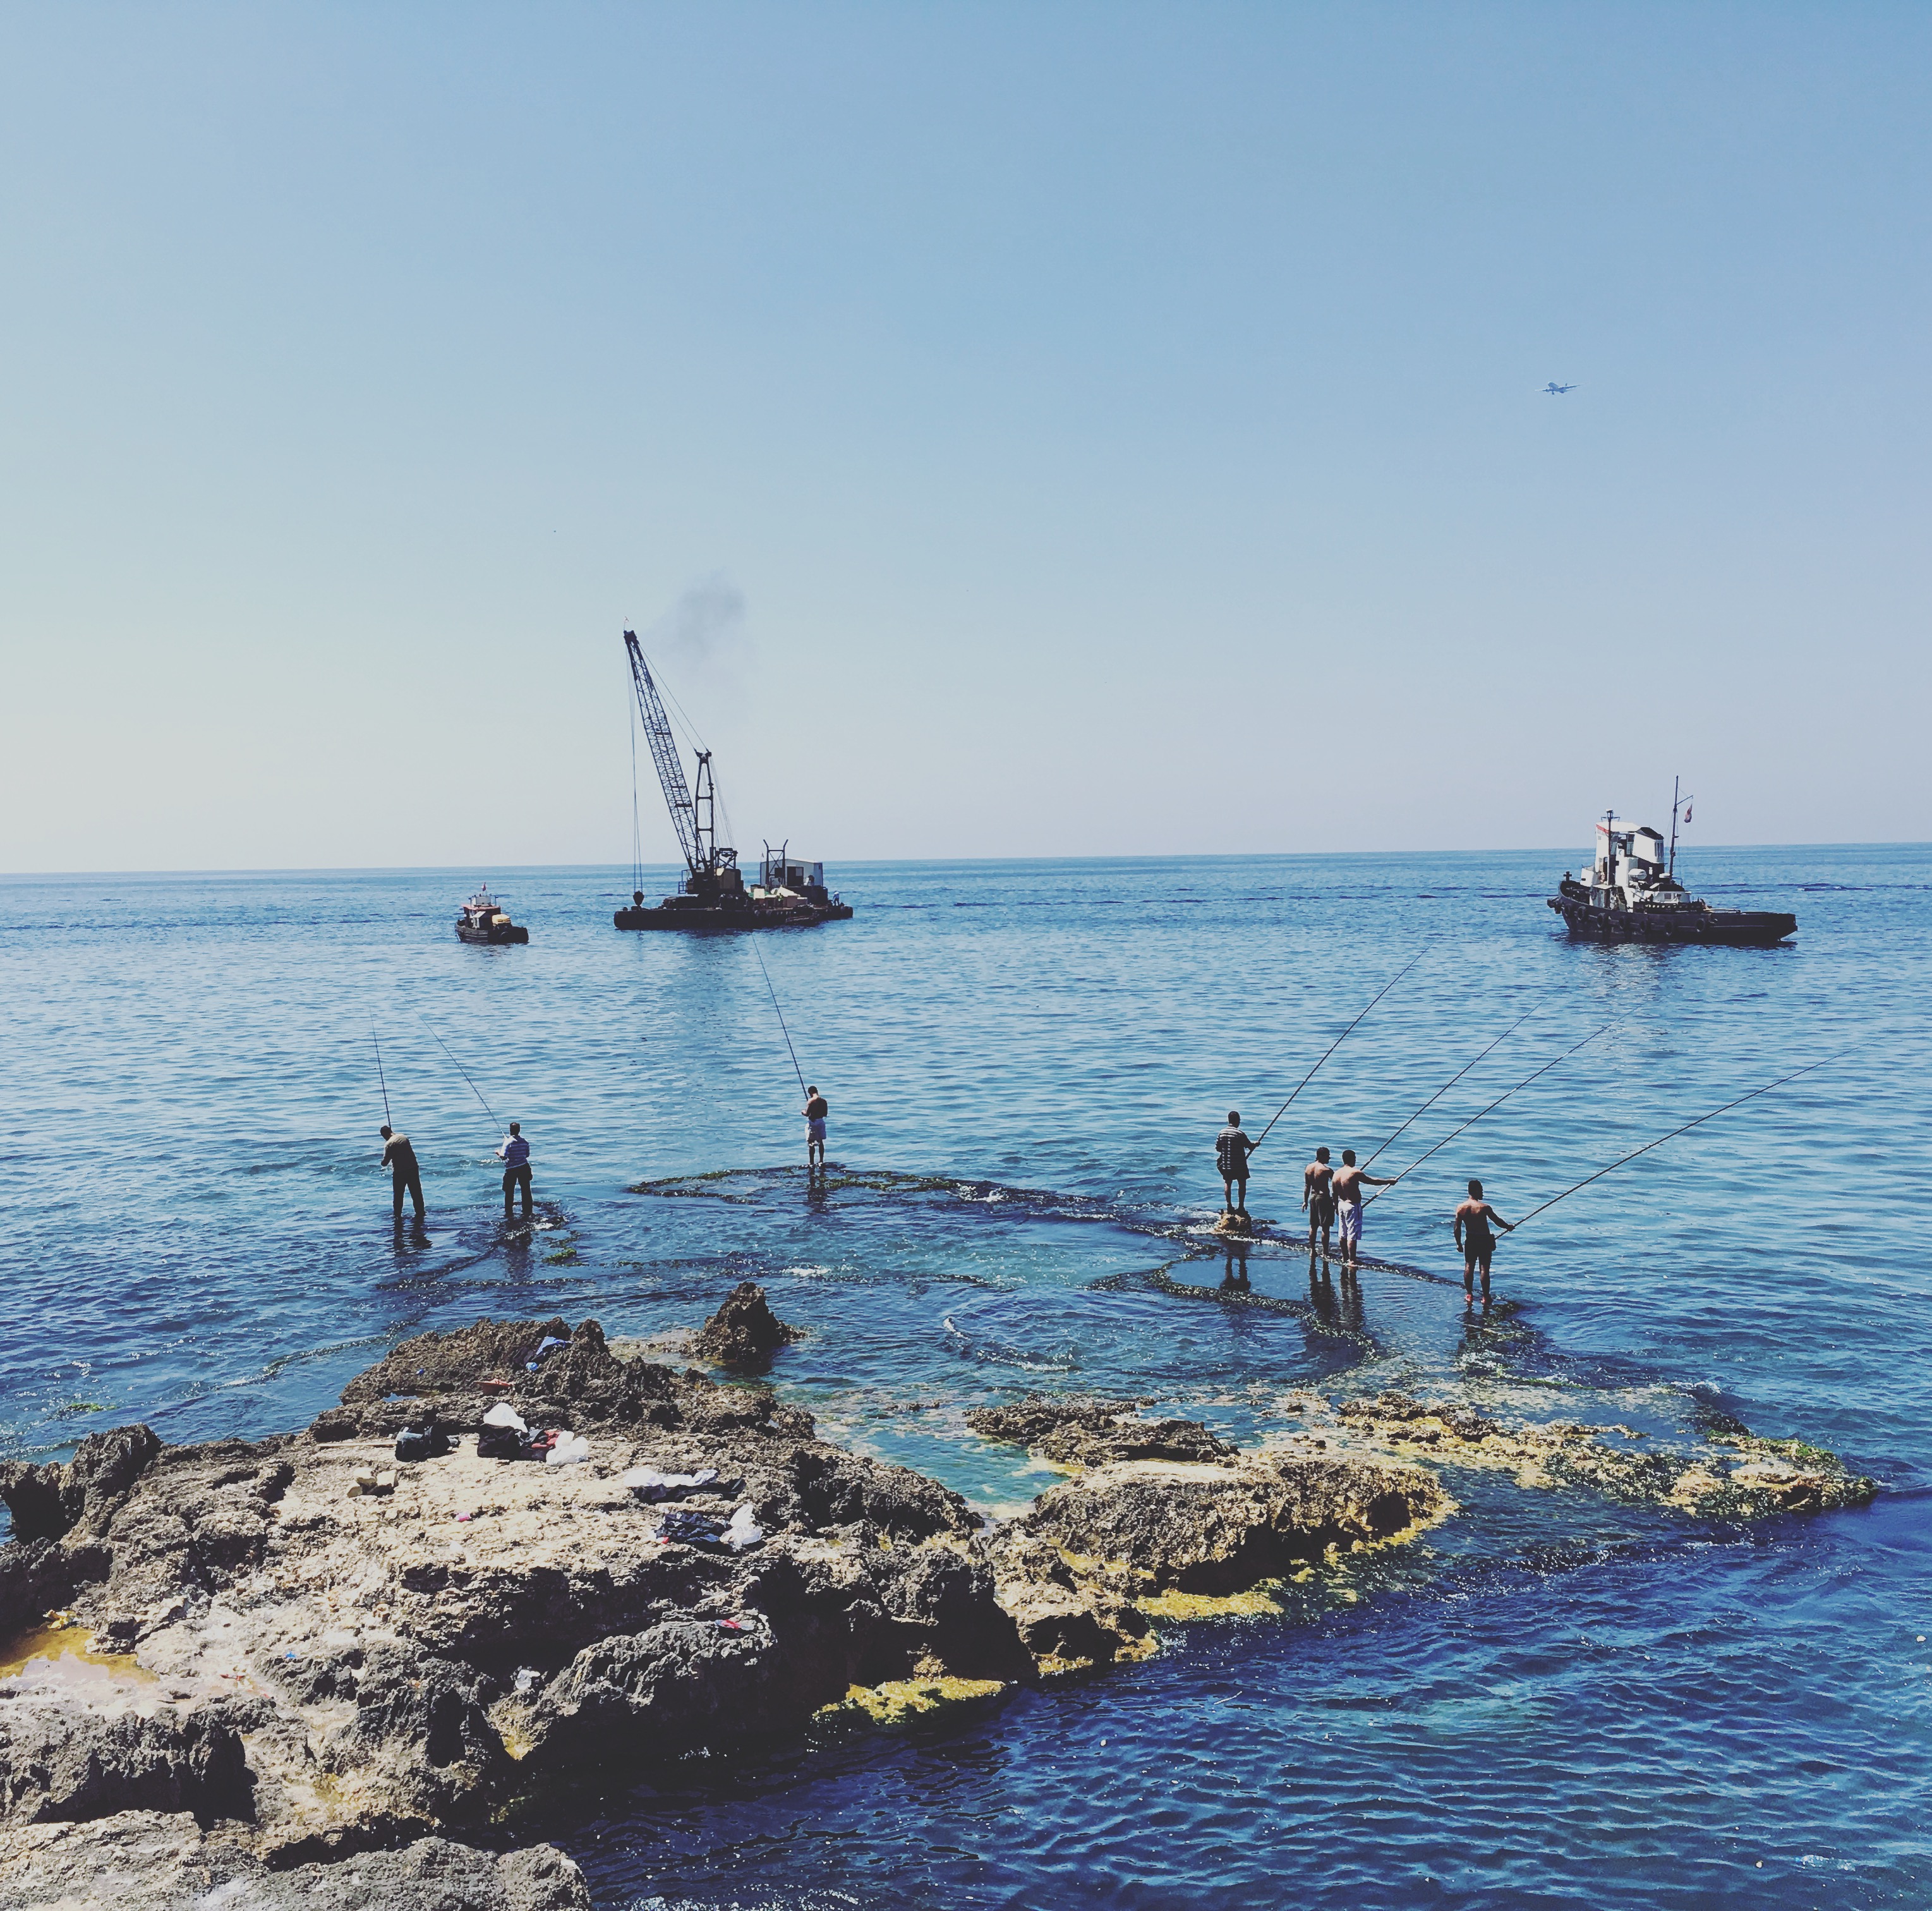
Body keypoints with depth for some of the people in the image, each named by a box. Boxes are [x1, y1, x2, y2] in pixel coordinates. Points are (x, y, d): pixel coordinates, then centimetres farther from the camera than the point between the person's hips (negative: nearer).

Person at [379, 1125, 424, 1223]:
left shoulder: (389, 1144, -13)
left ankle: (398, 1216, 16)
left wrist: (383, 1162, 7)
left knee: (398, 1196, 11)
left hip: (399, 1172, -4)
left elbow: (385, 1163, -13)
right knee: (417, 1194, 13)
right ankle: (420, 1214, 18)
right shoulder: (404, 1137, 3)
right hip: (413, 1169, 4)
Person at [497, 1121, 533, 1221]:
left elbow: (503, 1157, -20)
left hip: (511, 1170, -3)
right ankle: (527, 1214, 14)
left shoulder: (508, 1142, -14)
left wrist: (498, 1153, -1)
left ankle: (508, 1214, 15)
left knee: (509, 1192, 10)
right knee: (526, 1191, 10)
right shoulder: (525, 1142, -1)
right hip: (524, 1168, 3)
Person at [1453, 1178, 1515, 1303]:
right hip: (1484, 1241, -3)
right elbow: (1498, 1221, -6)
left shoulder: (1461, 1208, -7)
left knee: (1469, 1267, 15)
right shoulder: (1484, 1207, -18)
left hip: (1470, 1242, 3)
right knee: (1484, 1268, 4)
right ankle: (1485, 1296, 9)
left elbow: (1457, 1229, -3)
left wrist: (1459, 1244, 10)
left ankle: (1469, 1294, 21)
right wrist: (1508, 1226, 13)